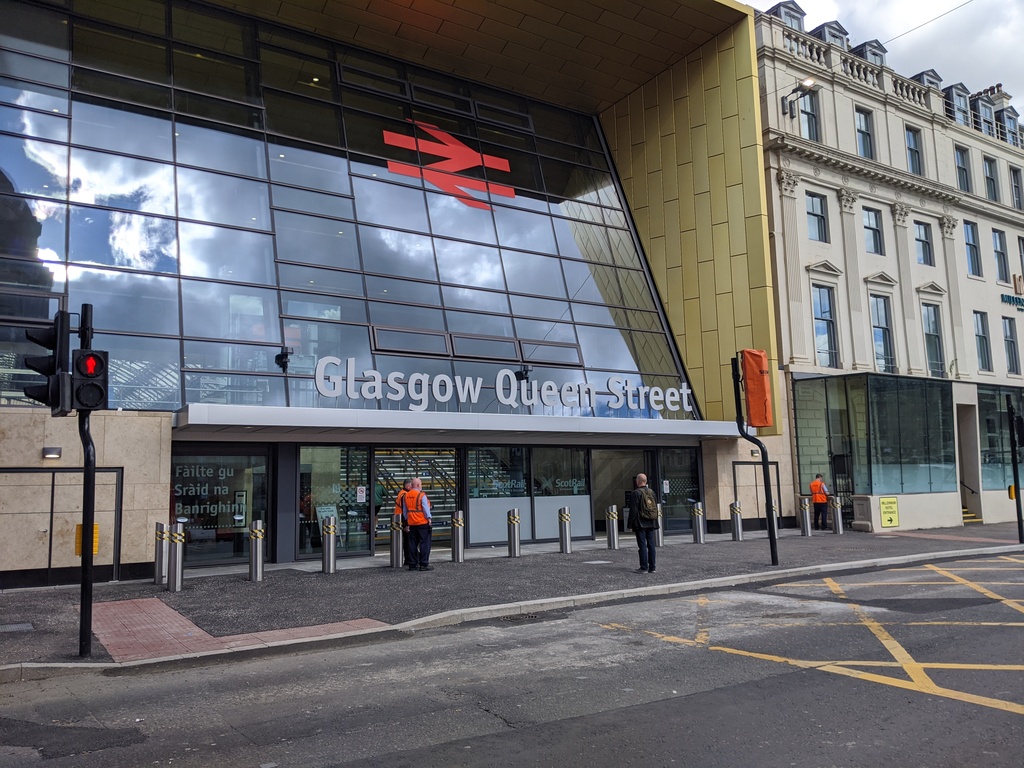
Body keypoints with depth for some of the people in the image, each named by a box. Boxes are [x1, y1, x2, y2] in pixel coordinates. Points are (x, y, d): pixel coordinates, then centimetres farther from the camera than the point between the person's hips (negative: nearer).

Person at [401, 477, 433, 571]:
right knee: (424, 543, -2)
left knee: (412, 544, 10)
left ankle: (412, 564, 13)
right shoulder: (422, 496, -12)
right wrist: (429, 518, -1)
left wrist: (406, 523, 20)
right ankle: (424, 564, -4)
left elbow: (404, 511, 14)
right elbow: (426, 509, -12)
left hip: (411, 523, 6)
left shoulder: (406, 496, 9)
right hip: (422, 522, -6)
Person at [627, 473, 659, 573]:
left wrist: (630, 525, -8)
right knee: (651, 545, 8)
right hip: (651, 524, 6)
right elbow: (656, 508, 16)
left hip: (640, 524, -6)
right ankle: (652, 567, 10)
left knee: (642, 545, -4)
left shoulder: (635, 493, -10)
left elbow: (633, 510, -13)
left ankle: (644, 567, -4)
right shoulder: (652, 492, 10)